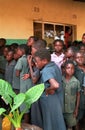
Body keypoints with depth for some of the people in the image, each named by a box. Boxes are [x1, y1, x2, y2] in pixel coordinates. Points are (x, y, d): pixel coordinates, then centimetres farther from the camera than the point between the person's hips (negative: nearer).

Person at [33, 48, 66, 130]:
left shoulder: (46, 71, -23)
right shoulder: (54, 65, 2)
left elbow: (55, 85, -38)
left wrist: (47, 90, -18)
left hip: (50, 101, -8)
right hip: (58, 99, 8)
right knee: (57, 122, 21)